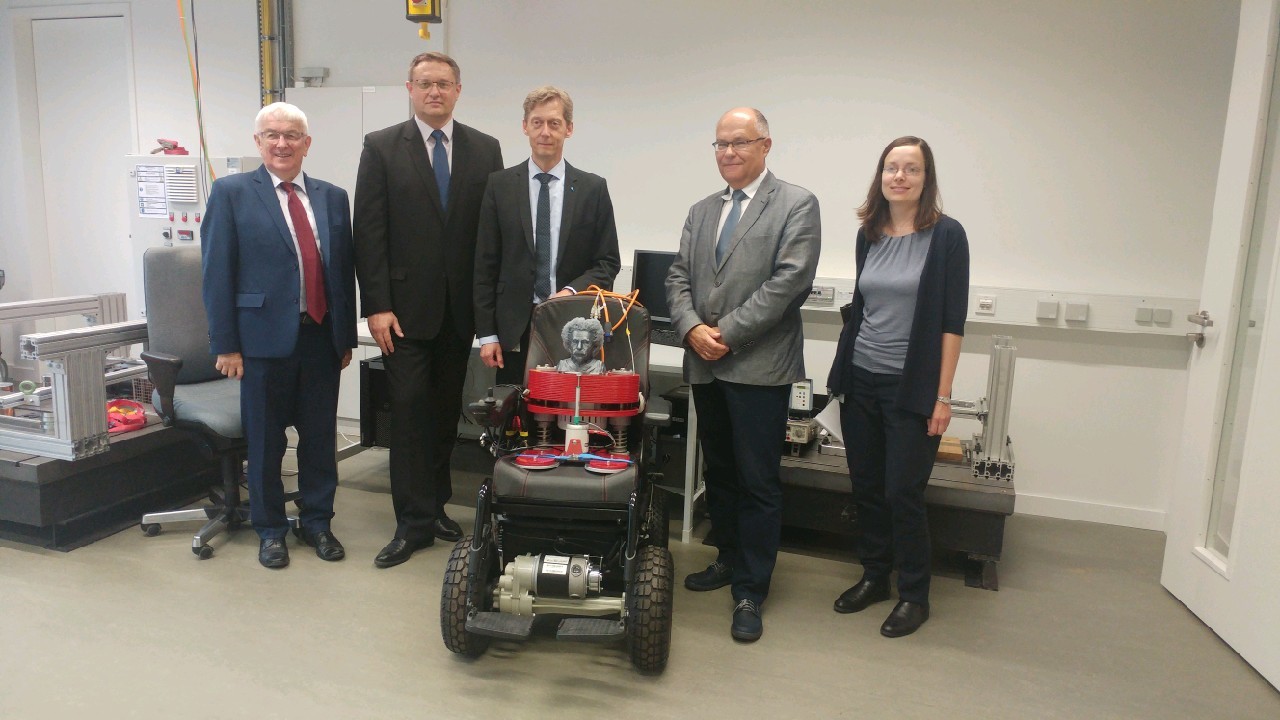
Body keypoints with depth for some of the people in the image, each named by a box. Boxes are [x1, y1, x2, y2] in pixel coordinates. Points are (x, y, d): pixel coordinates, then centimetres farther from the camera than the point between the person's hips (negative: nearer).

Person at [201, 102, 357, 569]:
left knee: (321, 437, 11)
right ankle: (270, 530, 25)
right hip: (265, 337, -3)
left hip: (323, 337, 3)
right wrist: (225, 344, -8)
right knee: (265, 439, 9)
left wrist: (347, 336, 9)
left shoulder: (333, 197, 10)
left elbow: (345, 269, 11)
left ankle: (317, 522, 27)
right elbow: (217, 273, -4)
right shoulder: (231, 193, -1)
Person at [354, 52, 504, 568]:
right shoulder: (382, 148, 1)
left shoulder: (485, 149, 7)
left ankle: (435, 503, 27)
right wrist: (377, 306, -10)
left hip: (462, 307, 3)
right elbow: (369, 232, -4)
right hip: (406, 306, -2)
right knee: (410, 411, -1)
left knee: (447, 411, 11)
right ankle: (414, 522, 8)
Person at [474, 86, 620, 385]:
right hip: (514, 330, 0)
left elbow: (608, 261, 6)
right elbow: (485, 265, 4)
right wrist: (486, 333, -1)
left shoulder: (593, 188, 4)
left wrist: (574, 291, -13)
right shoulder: (500, 185, 5)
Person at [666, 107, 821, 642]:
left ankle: (750, 591, 11)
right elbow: (678, 278, 11)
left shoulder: (796, 205, -2)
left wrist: (728, 332, -15)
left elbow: (790, 281, -13)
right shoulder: (701, 212, 17)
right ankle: (729, 560, 33)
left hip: (760, 366, -6)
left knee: (758, 482, 0)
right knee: (719, 472, 16)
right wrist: (692, 328, -8)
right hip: (705, 366, 6)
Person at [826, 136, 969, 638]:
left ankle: (913, 596, 20)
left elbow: (952, 321, -9)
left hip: (912, 388, -5)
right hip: (861, 382, 5)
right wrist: (843, 373, 12)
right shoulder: (869, 235, 7)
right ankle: (873, 577, 30)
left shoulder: (946, 235, -7)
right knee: (866, 487, 12)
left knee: (903, 494, 1)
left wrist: (942, 396, -12)